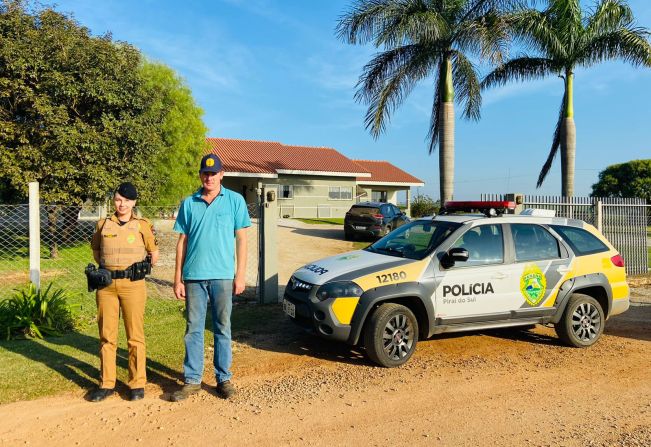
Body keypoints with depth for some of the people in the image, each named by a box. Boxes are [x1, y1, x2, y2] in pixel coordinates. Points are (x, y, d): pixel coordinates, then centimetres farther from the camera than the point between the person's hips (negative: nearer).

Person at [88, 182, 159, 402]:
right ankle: (106, 383, 21)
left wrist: (139, 269, 8)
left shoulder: (142, 225, 2)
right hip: (106, 284, 3)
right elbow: (95, 249, 23)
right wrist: (106, 267, 12)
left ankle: (137, 383, 13)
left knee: (135, 335, 2)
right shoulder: (103, 224, 9)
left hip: (133, 284, -3)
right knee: (107, 335, 9)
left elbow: (154, 253, 11)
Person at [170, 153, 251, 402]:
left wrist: (240, 275, -3)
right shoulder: (189, 203, 8)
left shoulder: (235, 201, 2)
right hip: (194, 276, 2)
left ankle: (224, 378, 20)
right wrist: (178, 278, 5)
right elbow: (182, 241, 9)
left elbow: (241, 239, 2)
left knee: (222, 329, 8)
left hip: (222, 276, -2)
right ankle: (192, 380, 19)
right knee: (193, 329, 8)